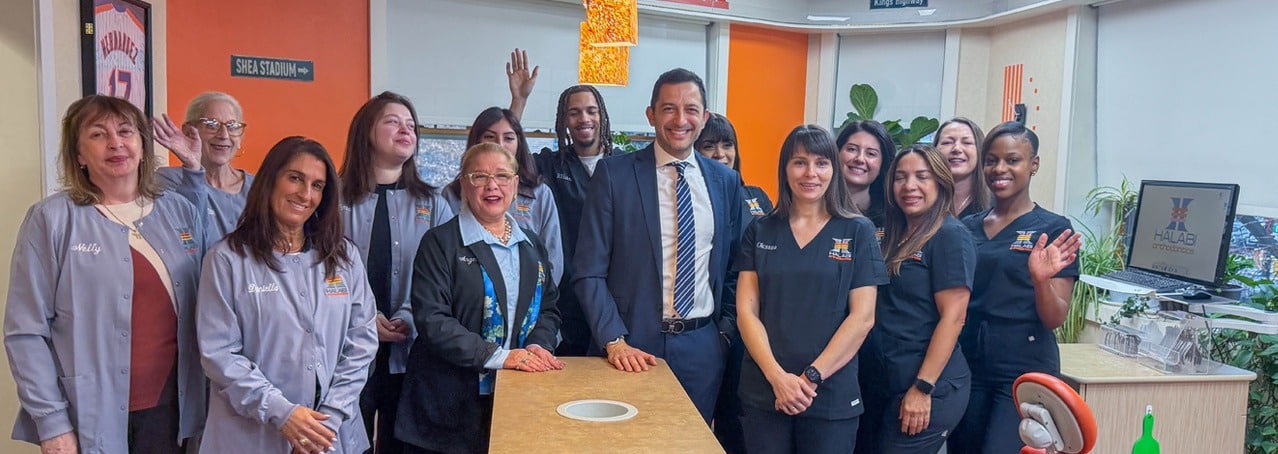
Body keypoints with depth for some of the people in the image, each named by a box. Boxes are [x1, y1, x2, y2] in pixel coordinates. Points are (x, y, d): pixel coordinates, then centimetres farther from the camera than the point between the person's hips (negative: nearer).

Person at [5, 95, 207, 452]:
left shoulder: (181, 213, 5)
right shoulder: (51, 219, -5)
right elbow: (26, 332, -7)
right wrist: (52, 423, -11)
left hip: (168, 408, 3)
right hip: (90, 418, -3)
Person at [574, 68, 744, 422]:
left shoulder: (726, 180, 6)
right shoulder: (614, 174, -5)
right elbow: (589, 272, -7)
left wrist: (727, 327, 5)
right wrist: (614, 342, -14)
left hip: (704, 345, 3)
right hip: (634, 345, -3)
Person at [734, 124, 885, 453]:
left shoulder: (858, 232, 1)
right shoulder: (759, 232, 6)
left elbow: (862, 317, -4)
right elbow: (746, 311, 1)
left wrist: (812, 376, -10)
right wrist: (777, 377, -11)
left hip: (832, 396, -1)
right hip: (763, 392, 1)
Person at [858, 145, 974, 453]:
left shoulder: (950, 236, -10)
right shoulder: (893, 235, 13)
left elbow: (953, 317, -15)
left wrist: (923, 388, -19)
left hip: (928, 389, -8)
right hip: (880, 383, 8)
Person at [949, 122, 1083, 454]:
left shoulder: (1053, 229, -4)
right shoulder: (966, 227, 8)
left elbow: (1055, 319, -7)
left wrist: (1041, 280, -23)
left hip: (1025, 371, -4)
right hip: (966, 366, 5)